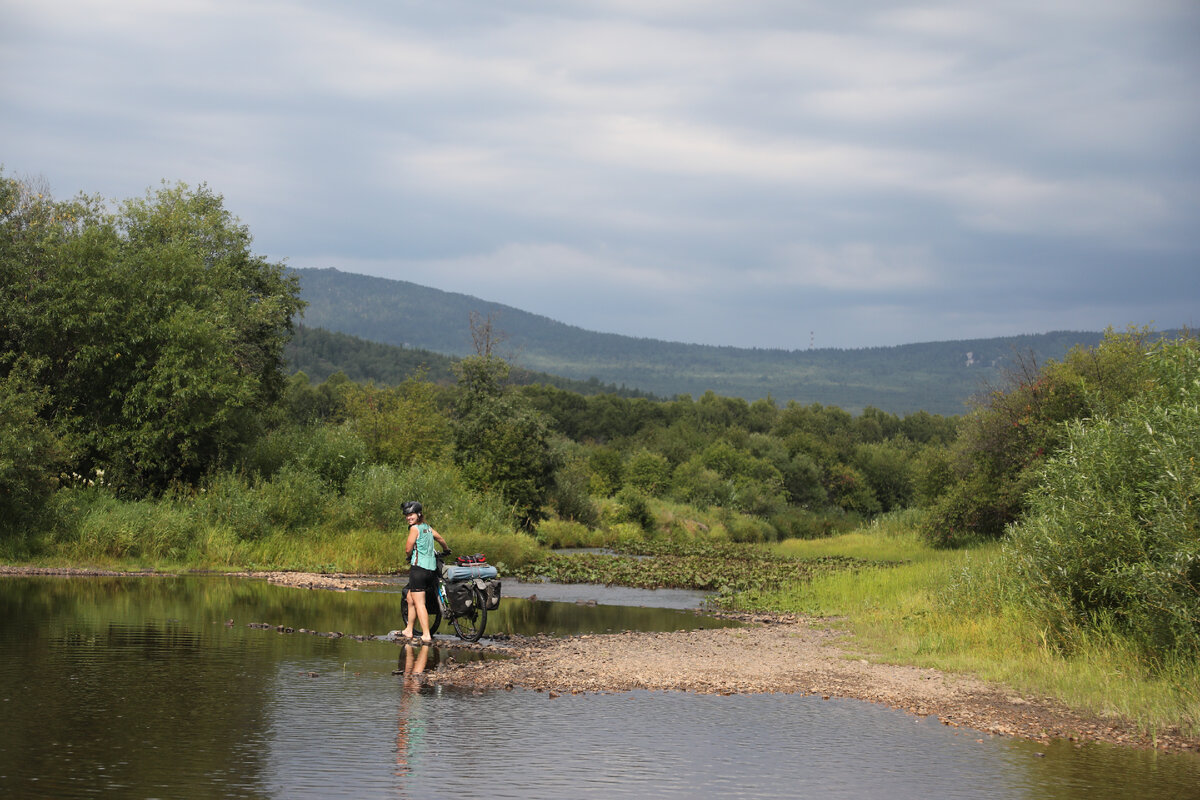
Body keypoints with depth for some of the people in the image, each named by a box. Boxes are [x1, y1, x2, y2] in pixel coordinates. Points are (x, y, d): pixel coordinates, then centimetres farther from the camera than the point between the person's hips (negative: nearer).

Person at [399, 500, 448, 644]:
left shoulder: (415, 528, -9)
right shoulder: (428, 528, 14)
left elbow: (408, 548, -11)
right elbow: (440, 539, 28)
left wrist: (408, 556, 11)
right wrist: (446, 549, 48)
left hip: (419, 567, -8)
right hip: (431, 568, 8)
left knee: (419, 603, -8)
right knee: (410, 598, 21)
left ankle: (426, 635, -14)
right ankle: (408, 630, 28)